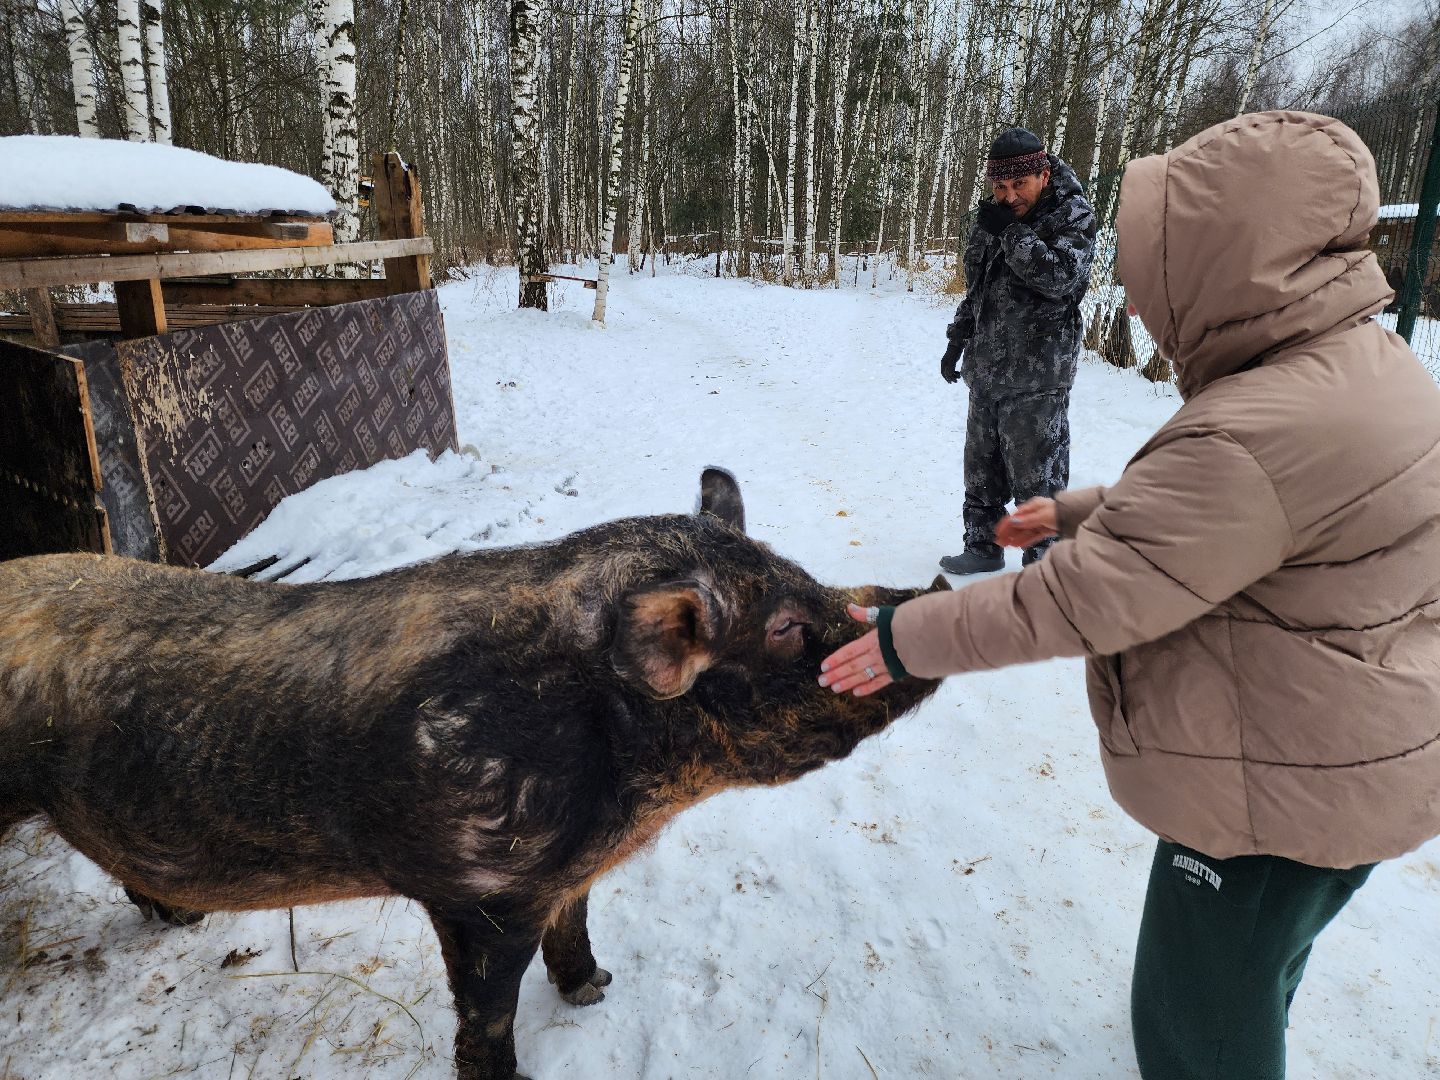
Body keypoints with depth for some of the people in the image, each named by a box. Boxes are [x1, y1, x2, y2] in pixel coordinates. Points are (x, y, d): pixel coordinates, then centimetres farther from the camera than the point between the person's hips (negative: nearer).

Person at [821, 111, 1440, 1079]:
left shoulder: (1257, 436, -33)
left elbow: (1089, 598, -29)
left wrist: (914, 639, -20)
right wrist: (1080, 511, 13)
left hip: (1280, 789, -10)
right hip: (1348, 761, 10)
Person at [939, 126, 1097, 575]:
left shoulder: (1074, 216, -7)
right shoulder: (994, 216, 13)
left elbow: (1060, 277, -23)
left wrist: (1011, 233, -20)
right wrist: (956, 342, 22)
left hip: (1035, 379, -7)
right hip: (985, 372, 7)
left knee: (1036, 478, -4)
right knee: (981, 470, 15)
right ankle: (983, 546, 30)